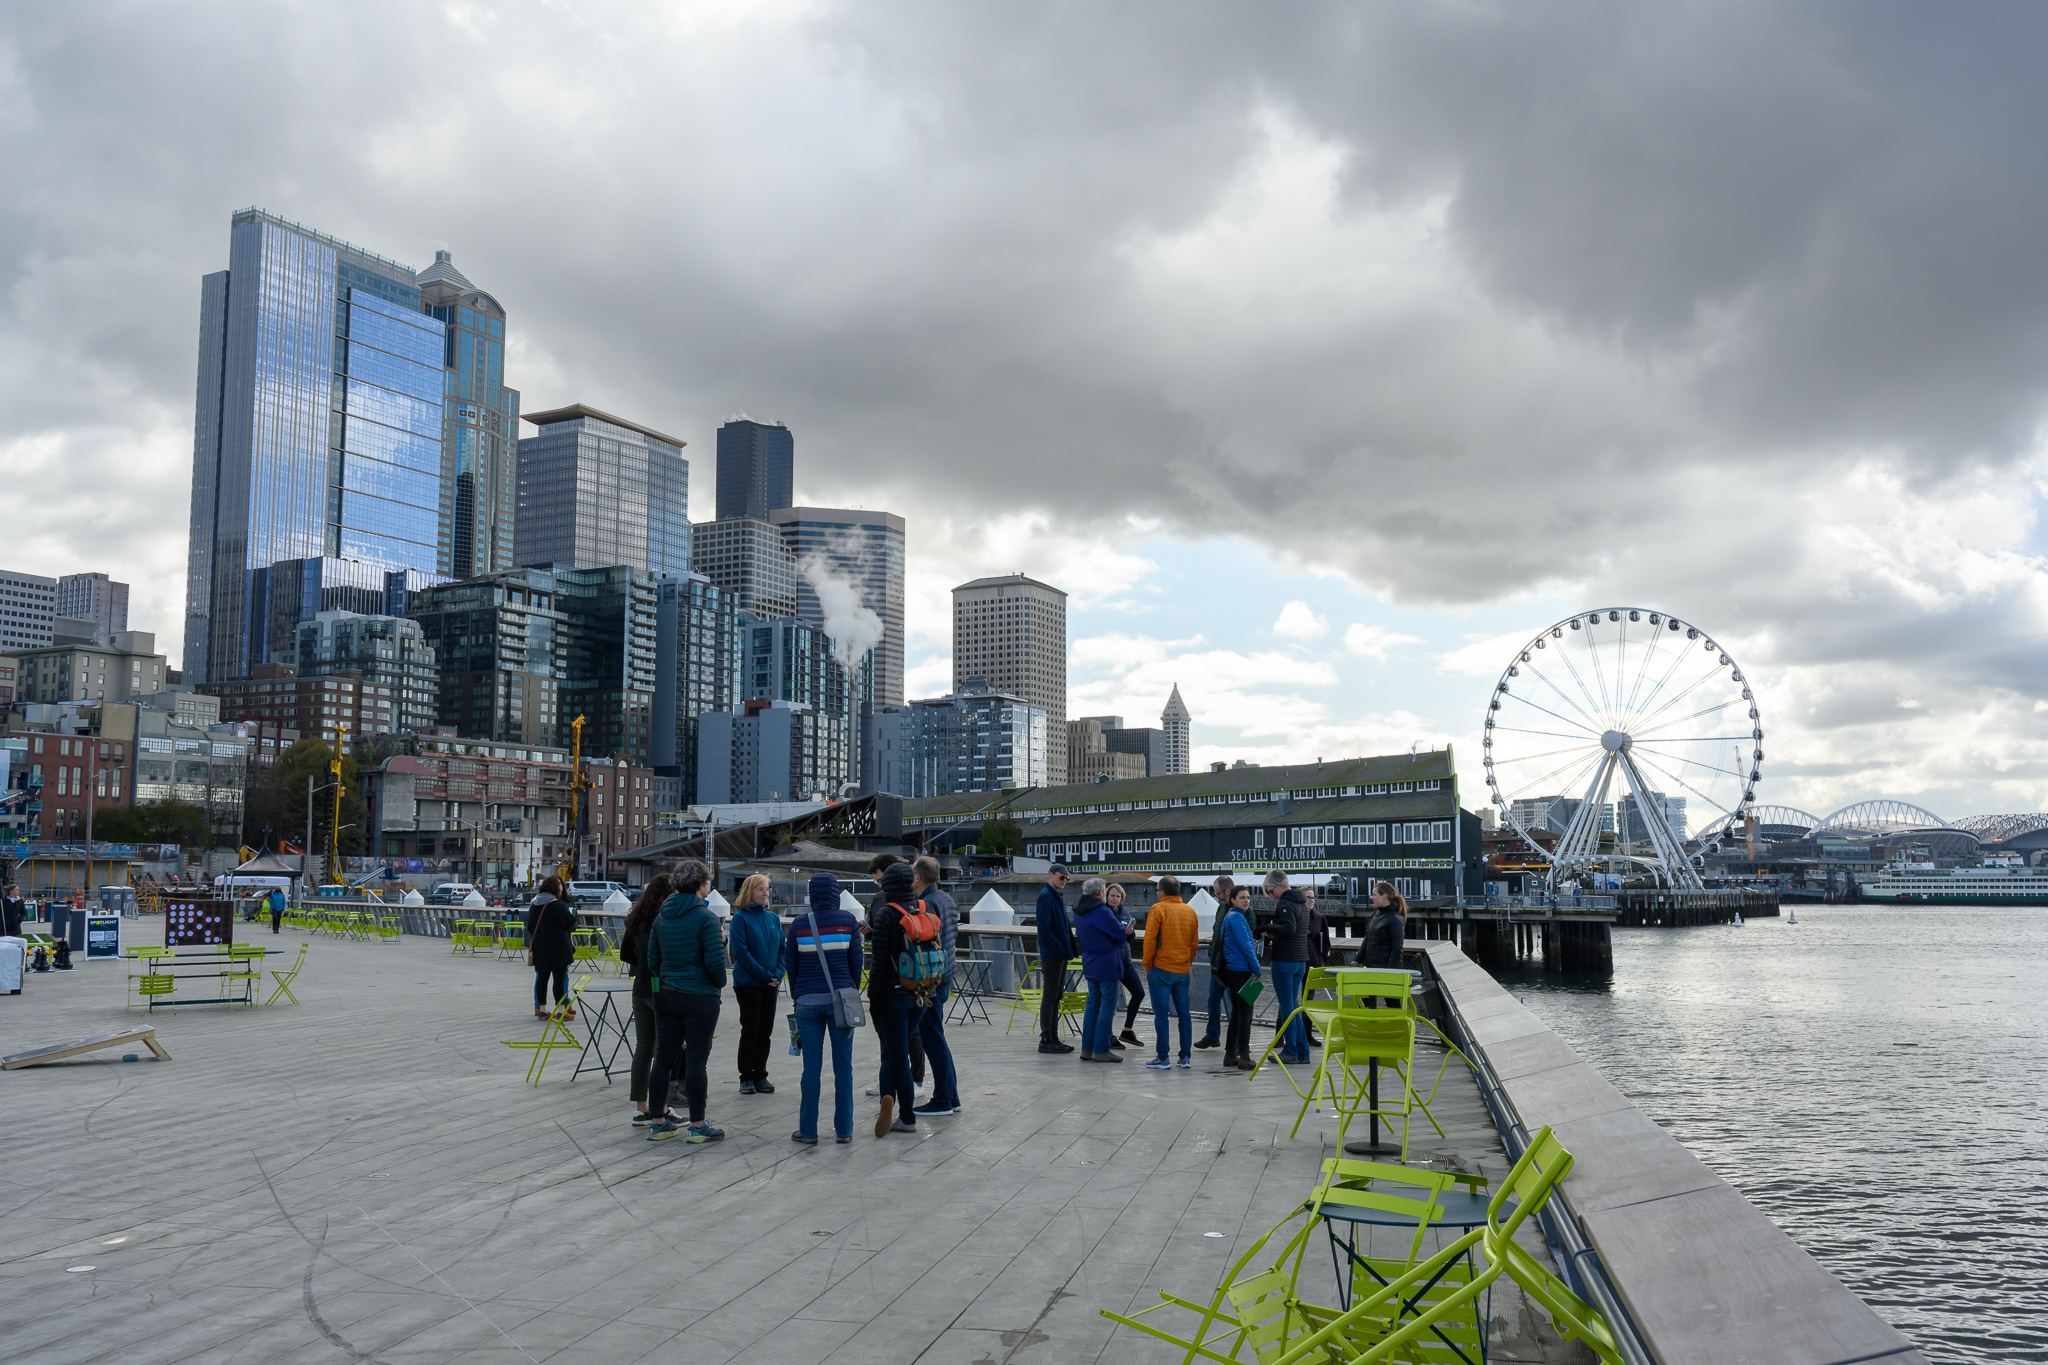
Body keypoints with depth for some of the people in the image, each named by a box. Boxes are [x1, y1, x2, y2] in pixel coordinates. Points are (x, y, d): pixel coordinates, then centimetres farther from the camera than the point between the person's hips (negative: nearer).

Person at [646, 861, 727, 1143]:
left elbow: (652, 959, 9)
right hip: (700, 997, -6)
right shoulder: (705, 917, -13)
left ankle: (658, 1123, 18)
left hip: (665, 996, 6)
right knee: (696, 1060, -1)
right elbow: (715, 961, -18)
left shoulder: (662, 917, 7)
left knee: (663, 1057, 10)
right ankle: (697, 1127, 5)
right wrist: (720, 983, 1)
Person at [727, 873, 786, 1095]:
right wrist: (765, 975, -15)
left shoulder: (773, 918, 9)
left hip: (770, 984, 5)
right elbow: (741, 952, -14)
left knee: (765, 1031, 7)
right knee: (750, 1030, 0)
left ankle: (760, 1076, 16)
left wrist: (778, 974, -6)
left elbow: (781, 948, 10)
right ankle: (746, 1078, 10)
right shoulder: (740, 918, -8)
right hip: (747, 983, -5)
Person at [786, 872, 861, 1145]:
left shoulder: (799, 924, -1)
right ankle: (843, 1130, 11)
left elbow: (790, 964, 5)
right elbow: (856, 961, 0)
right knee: (843, 1066, 6)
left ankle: (808, 1130, 10)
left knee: (812, 1067, 5)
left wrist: (796, 997, 17)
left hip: (808, 1000, 0)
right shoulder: (848, 920, -3)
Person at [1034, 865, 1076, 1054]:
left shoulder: (1058, 897, 17)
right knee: (1050, 996, -5)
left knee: (1056, 996, 13)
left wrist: (1068, 949, 11)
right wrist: (1059, 948, -20)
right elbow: (1044, 928, -21)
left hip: (1061, 954, 9)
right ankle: (1046, 1040, 0)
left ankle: (1053, 1038, 19)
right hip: (1051, 955, -9)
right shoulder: (1046, 896, -13)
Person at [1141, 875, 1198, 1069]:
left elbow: (1150, 939, -11)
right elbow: (1194, 942, 13)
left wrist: (1148, 965, -1)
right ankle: (1185, 1057, 12)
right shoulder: (1190, 911, 10)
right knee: (1184, 1013, 10)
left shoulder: (1158, 909, -7)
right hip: (1183, 970, 5)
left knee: (1161, 1014, -1)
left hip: (1161, 968, -5)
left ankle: (1163, 1058, -1)